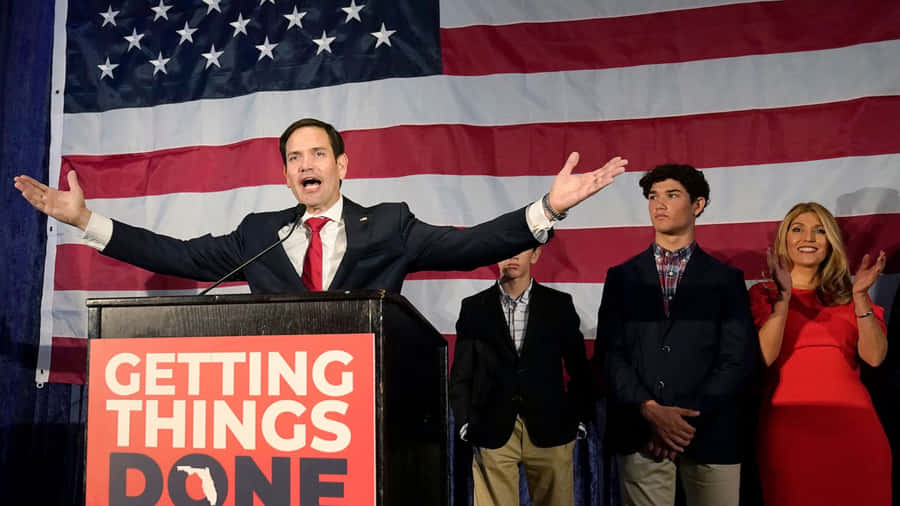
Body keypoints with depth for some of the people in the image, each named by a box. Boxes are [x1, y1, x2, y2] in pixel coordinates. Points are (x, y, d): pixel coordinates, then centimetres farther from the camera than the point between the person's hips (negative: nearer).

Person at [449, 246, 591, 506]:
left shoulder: (559, 304, 4)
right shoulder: (474, 308, 4)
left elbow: (578, 369, 8)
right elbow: (461, 375, 6)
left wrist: (580, 420, 5)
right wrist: (465, 424, -1)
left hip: (550, 432, 1)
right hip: (492, 433, 0)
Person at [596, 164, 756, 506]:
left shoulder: (726, 279, 7)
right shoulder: (621, 277, 9)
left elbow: (738, 359, -1)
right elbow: (609, 352, 1)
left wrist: (688, 418, -11)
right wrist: (651, 411, -12)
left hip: (711, 436, 0)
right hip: (639, 436, 1)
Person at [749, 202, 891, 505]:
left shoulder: (846, 294, 11)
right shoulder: (763, 294, 4)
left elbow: (874, 356, -3)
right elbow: (764, 356, -11)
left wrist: (860, 296, -13)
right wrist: (783, 296, -18)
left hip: (852, 422, 2)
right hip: (788, 424, -2)